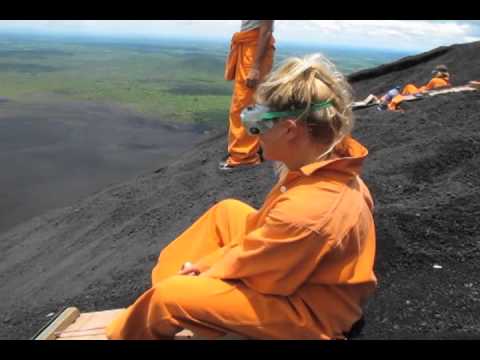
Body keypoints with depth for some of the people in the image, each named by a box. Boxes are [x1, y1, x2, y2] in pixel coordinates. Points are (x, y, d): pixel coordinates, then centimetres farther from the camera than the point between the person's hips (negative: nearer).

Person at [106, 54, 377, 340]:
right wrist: (206, 264, 2)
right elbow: (264, 229, 2)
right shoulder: (329, 169, -7)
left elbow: (244, 266, -21)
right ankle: (168, 276, 27)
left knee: (170, 296, -13)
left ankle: (130, 331, 20)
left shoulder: (305, 210, -37)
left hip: (308, 310, -8)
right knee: (228, 211, 14)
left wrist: (204, 273, -2)